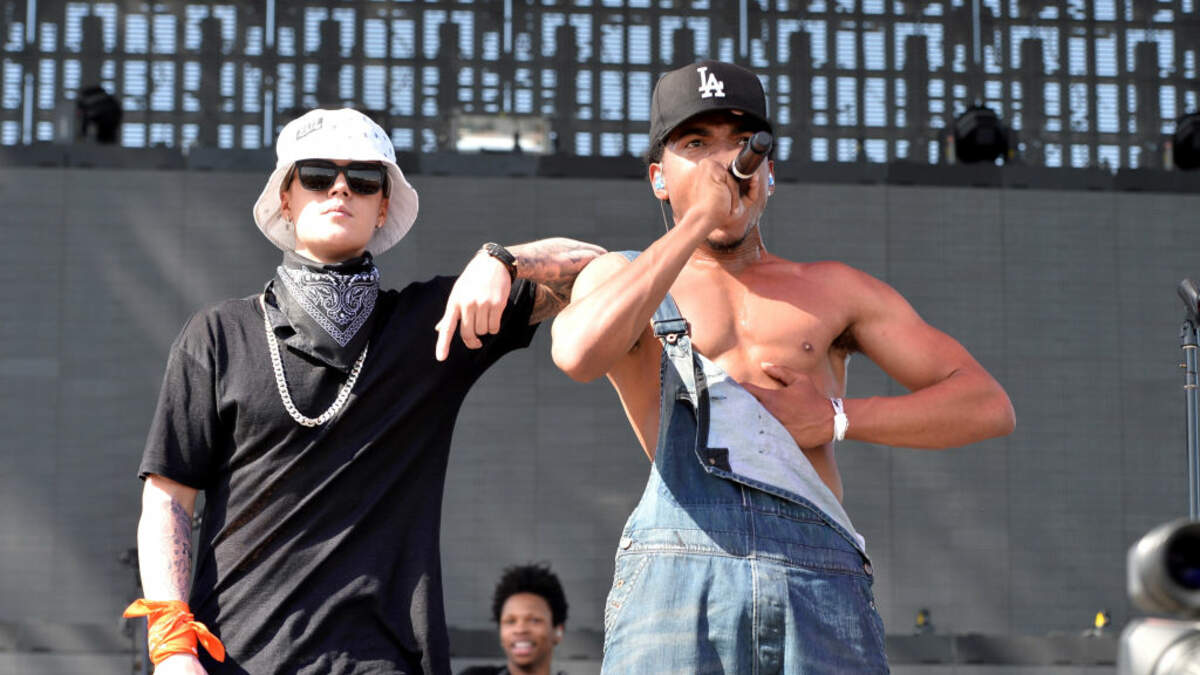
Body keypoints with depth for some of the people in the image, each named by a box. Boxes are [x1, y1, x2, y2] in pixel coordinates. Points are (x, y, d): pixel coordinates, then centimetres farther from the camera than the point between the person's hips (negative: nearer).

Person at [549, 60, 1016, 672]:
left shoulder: (833, 289, 24)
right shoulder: (624, 277, 21)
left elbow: (988, 406, 18)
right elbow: (579, 353, -6)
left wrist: (838, 418, 4)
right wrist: (698, 220, 0)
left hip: (822, 582, 2)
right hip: (677, 572, -1)